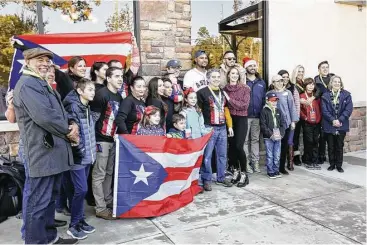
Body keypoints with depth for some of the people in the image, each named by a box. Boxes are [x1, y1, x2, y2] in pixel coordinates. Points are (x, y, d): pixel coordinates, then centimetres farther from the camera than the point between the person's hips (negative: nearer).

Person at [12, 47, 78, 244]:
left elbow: (59, 111, 21)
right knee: (38, 202, -1)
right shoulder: (28, 84, -13)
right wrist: (68, 131, -10)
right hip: (42, 153, -11)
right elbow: (44, 116, -24)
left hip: (52, 151, 11)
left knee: (50, 198, 19)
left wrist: (72, 126, 0)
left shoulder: (42, 84, 21)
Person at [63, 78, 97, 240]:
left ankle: (80, 220, 24)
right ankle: (73, 225, 9)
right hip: (78, 156, -8)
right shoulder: (73, 106, -13)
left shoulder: (87, 108, 13)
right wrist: (79, 149, -17)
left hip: (87, 155, 8)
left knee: (82, 190, 13)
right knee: (81, 190, -5)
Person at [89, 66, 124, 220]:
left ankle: (108, 202, 26)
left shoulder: (119, 97, 11)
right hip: (101, 139, -7)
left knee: (109, 173, 15)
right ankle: (101, 208, 7)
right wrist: (96, 140, -15)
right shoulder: (102, 94, -12)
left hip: (112, 139, 8)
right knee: (99, 175, 0)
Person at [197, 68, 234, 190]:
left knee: (222, 154, 12)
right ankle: (206, 180, 10)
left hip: (222, 128, 6)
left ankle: (221, 178, 25)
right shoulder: (202, 92, -5)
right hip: (209, 128, -6)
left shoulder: (223, 93, 16)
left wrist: (230, 126, 15)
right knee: (207, 155, -2)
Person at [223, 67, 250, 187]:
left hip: (241, 120, -3)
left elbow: (244, 105, -13)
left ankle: (244, 174, 2)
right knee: (231, 146, 5)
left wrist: (230, 99, -15)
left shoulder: (245, 88, -3)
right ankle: (235, 171, 22)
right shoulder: (225, 89, 6)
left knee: (238, 146, -10)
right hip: (229, 119, 4)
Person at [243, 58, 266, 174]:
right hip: (245, 115, -4)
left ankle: (255, 162, 18)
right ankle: (246, 162, 10)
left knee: (255, 139, 10)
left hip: (257, 116, 4)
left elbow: (264, 99, 13)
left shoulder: (261, 82, 12)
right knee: (245, 140, 2)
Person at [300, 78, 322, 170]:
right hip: (307, 123, -4)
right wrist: (305, 117, -10)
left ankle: (315, 162, 16)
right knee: (308, 142, -2)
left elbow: (320, 108, 12)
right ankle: (307, 161, 11)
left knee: (315, 142, 8)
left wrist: (319, 118, 2)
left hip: (316, 123, 4)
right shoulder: (302, 96, -4)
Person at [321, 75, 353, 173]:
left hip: (341, 125, 0)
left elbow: (349, 109, -6)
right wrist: (333, 120, -17)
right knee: (331, 146, 9)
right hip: (329, 125, 0)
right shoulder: (325, 95, 1)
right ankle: (332, 164, 21)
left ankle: (339, 165, 18)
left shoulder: (346, 95, 2)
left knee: (339, 146, 7)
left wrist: (340, 120, -16)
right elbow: (324, 110, -6)